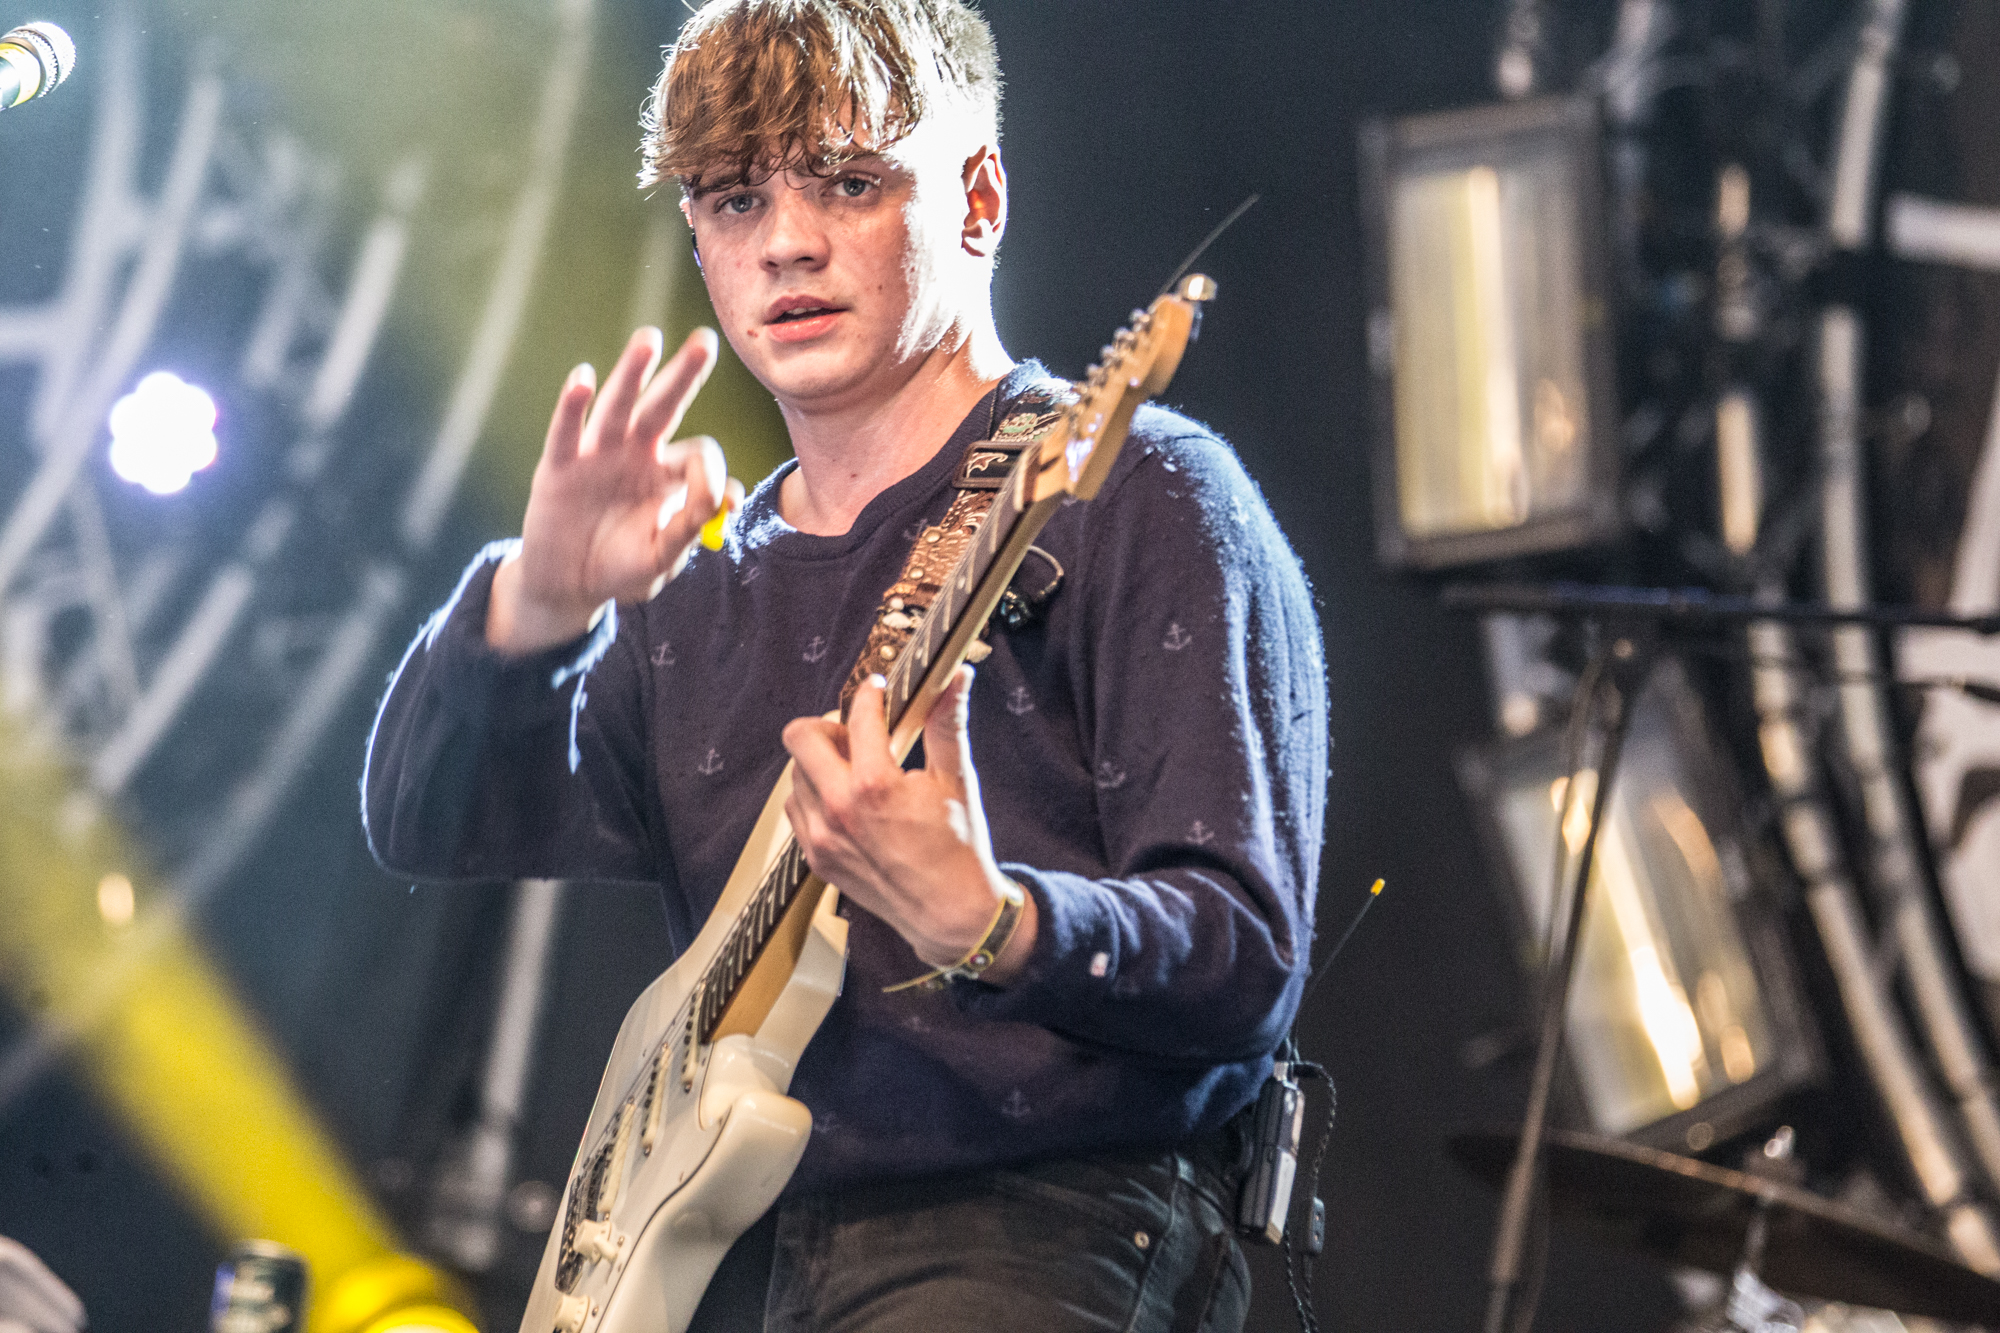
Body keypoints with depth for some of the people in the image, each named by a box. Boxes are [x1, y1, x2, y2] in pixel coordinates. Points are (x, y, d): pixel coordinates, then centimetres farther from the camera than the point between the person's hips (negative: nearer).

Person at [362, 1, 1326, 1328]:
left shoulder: (1135, 498, -2)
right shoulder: (710, 588, 17)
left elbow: (1248, 968, -9)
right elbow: (428, 826, 6)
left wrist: (984, 927, -28)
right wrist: (539, 603, -13)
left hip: (1048, 1227, -7)